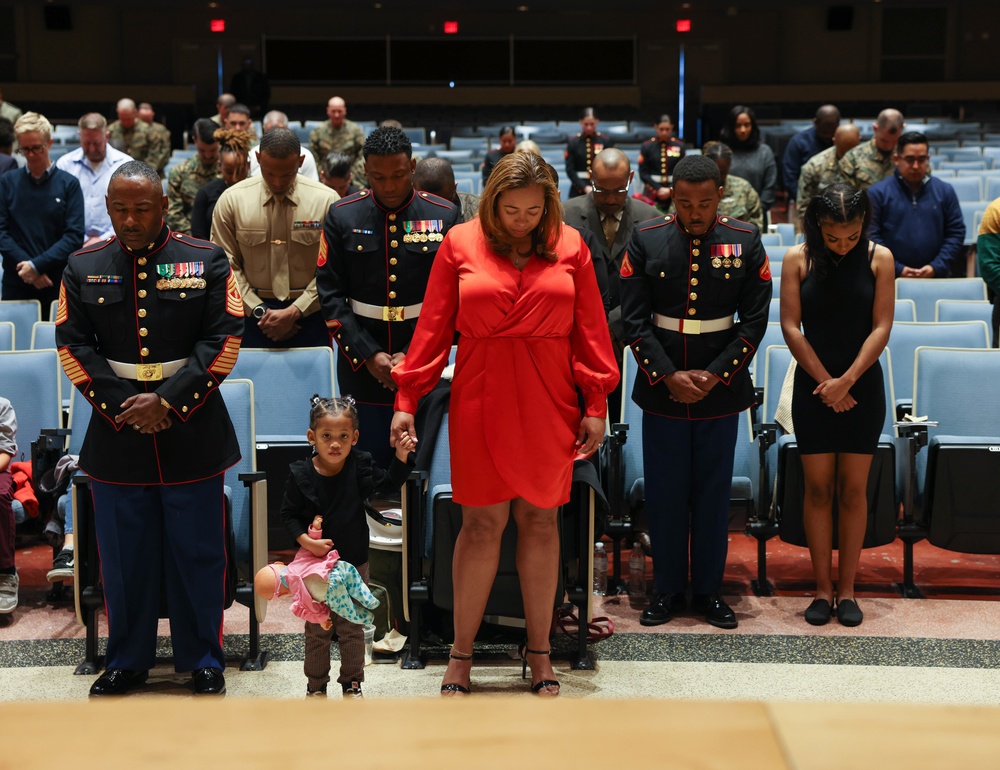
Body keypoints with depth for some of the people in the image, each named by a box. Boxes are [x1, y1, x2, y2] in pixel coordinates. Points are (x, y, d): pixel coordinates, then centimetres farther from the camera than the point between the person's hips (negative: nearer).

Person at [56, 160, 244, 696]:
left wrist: (167, 400, -14)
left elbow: (222, 339, -6)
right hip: (116, 432, 2)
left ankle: (203, 658, 21)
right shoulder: (84, 268, 6)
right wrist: (121, 405, -10)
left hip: (191, 429, -1)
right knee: (124, 552, 9)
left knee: (198, 551, 5)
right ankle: (127, 660, 25)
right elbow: (73, 345, 2)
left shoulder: (207, 263, 0)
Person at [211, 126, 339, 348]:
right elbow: (227, 266, 0)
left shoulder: (326, 201, -4)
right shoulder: (232, 200, -1)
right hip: (253, 316, 1)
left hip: (309, 315, 0)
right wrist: (259, 311, -8)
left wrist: (295, 312, -12)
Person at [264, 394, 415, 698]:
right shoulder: (301, 474, -11)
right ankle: (316, 684, 26)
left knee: (352, 628, 10)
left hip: (354, 562, 1)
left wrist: (401, 456, -16)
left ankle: (352, 682, 25)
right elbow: (288, 514, -4)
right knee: (317, 628, 11)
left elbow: (389, 484, 0)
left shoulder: (360, 466, -8)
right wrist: (306, 540, -18)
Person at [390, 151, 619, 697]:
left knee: (540, 519, 7)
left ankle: (538, 651, 20)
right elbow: (433, 327, 2)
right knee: (481, 523, 1)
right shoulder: (461, 244, 1)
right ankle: (461, 654, 14)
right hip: (481, 400, -1)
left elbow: (589, 329, 5)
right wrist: (406, 399, 0)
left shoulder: (569, 246, 4)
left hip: (548, 402, 1)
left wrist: (596, 404, 3)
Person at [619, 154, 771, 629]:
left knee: (714, 492, 7)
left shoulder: (745, 242, 0)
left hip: (720, 390, 0)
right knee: (665, 493, 6)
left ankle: (709, 590, 20)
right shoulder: (645, 240, -1)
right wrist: (669, 375, -11)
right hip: (661, 390, 0)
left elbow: (755, 319, 0)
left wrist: (715, 375, -10)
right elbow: (634, 319, -3)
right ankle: (667, 590, 19)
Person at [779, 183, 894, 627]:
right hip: (813, 386, 0)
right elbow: (791, 326, -5)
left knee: (853, 490, 3)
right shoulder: (798, 259, -3)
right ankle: (822, 588, 10)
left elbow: (881, 327, -6)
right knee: (817, 488, 2)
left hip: (862, 387, 0)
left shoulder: (878, 258, -3)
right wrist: (826, 382, -8)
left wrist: (846, 381, -12)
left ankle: (846, 590, 10)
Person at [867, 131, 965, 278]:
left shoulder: (945, 191, 9)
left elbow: (956, 233, 7)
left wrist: (936, 267, -6)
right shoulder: (878, 193, 0)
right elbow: (871, 236, -6)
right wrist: (897, 269, -13)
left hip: (936, 278, 2)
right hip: (891, 279, -2)